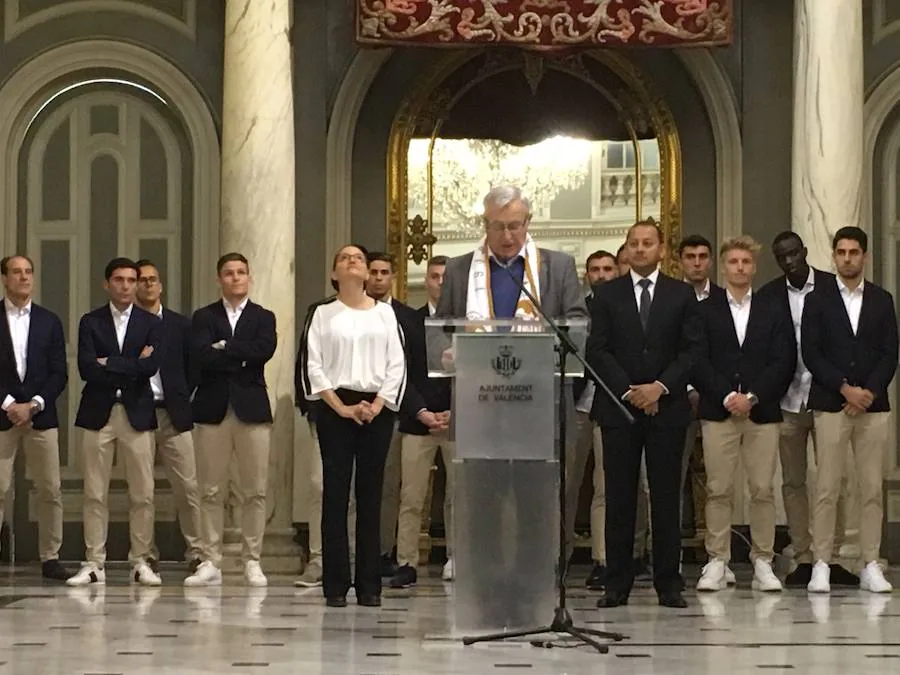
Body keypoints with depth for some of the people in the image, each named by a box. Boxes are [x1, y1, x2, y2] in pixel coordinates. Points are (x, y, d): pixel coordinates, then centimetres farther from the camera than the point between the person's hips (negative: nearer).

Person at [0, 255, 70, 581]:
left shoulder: (49, 321, 10)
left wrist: (33, 405, -6)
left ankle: (50, 558, 6)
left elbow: (59, 374, 6)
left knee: (50, 490, 1)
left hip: (41, 416, 2)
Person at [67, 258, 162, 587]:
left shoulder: (151, 324, 7)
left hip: (137, 414, 0)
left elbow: (151, 366, -9)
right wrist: (132, 366, -9)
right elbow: (86, 368, -8)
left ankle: (140, 562, 7)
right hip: (98, 413, 0)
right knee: (95, 494, 0)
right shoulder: (90, 322, 6)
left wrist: (109, 365, -8)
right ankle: (94, 564, 5)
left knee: (143, 494, -1)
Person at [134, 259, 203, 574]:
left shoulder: (180, 325, 10)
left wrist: (181, 400, 2)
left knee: (188, 486, -4)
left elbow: (192, 369, 10)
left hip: (173, 415, 1)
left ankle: (195, 552, 1)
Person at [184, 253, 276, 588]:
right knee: (211, 491, 0)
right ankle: (211, 563, 4)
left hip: (251, 409, 0)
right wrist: (242, 357, -8)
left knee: (255, 491, -1)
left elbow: (264, 350, -10)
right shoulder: (204, 317, 9)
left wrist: (224, 348, -8)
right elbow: (203, 356, -8)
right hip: (212, 409, 0)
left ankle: (252, 561, 6)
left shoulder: (263, 317, 11)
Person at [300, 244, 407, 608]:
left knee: (371, 495, 2)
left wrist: (377, 406, -7)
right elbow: (313, 366, 0)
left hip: (377, 408, 1)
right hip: (336, 407, -1)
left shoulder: (384, 313, 10)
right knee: (336, 494, -2)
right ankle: (335, 585, 0)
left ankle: (369, 585, 5)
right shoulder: (323, 314, 7)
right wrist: (341, 407, -8)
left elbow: (397, 364, 5)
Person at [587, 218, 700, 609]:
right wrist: (629, 390, -9)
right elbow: (597, 350, 2)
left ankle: (668, 584, 3)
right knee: (619, 498, 0)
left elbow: (691, 350, 3)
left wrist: (660, 387, -11)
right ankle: (617, 584, 3)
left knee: (666, 497, 0)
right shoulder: (607, 295, 8)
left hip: (667, 407, 0)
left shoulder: (681, 295, 9)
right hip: (618, 408, 0)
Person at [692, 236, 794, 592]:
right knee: (718, 490, -2)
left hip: (762, 412, 1)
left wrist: (753, 397, -9)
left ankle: (762, 563, 5)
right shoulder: (704, 312, 9)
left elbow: (783, 363, 3)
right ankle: (717, 563, 2)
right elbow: (698, 362, 0)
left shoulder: (772, 314, 12)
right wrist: (727, 396, -12)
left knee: (763, 490, 0)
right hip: (718, 412, -1)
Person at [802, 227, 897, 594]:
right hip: (830, 405, -2)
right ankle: (821, 565, -2)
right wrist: (846, 389, -11)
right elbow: (811, 353, -1)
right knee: (826, 488, -5)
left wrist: (869, 392, -8)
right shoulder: (818, 300, 6)